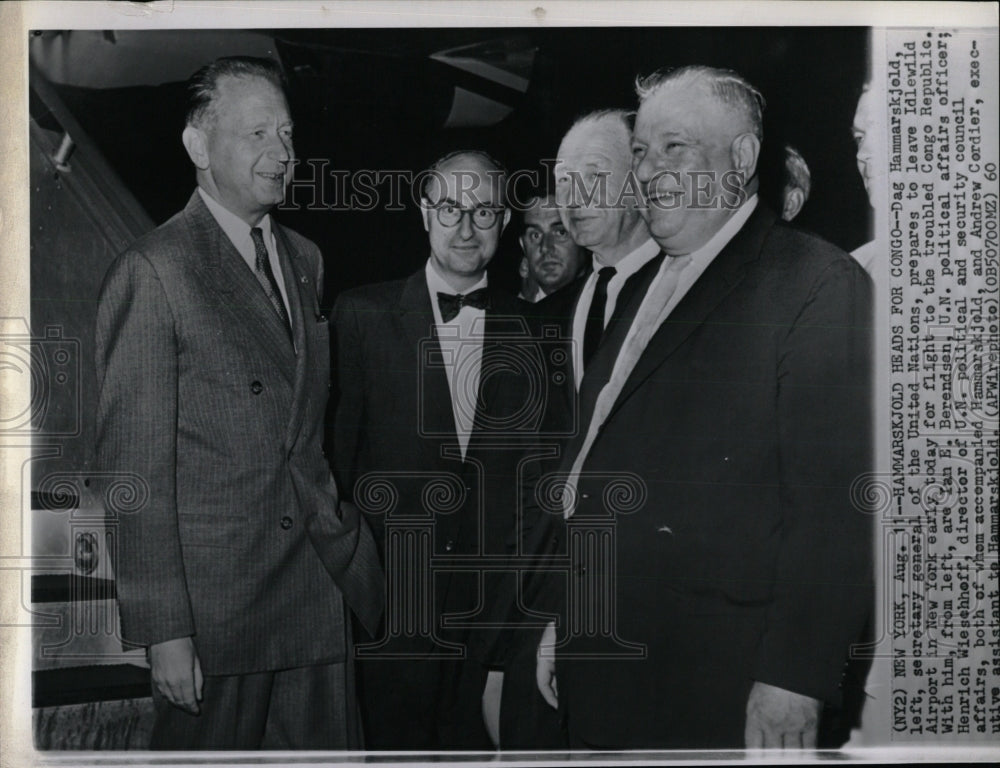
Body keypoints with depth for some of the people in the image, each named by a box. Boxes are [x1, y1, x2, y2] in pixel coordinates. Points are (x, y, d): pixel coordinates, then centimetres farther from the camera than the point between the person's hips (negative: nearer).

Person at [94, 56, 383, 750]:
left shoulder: (307, 261, 13)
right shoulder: (152, 272, -10)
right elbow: (133, 465, -12)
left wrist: (342, 535, 9)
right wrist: (163, 630, -14)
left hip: (319, 585, 6)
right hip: (212, 603, -6)